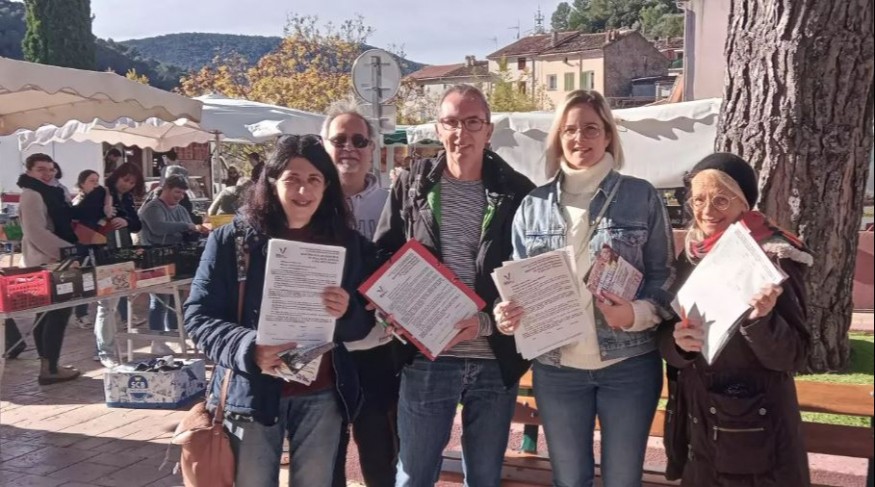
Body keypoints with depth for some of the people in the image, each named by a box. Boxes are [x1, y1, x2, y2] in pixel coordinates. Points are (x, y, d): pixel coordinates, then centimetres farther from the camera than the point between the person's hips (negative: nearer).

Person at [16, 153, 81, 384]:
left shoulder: (50, 193, 16)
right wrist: (69, 251, -22)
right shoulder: (32, 195, -14)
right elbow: (36, 233, -23)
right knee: (58, 312, -9)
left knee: (47, 313, 11)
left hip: (52, 260, 10)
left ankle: (48, 365, 17)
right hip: (45, 262, -10)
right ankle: (50, 368, -6)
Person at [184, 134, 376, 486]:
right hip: (253, 394, -2)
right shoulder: (232, 240, -5)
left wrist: (346, 313, -17)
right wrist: (247, 348, -25)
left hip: (321, 397, 2)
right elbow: (198, 316, -7)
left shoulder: (348, 244, 3)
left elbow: (365, 323, 6)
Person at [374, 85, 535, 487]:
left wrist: (486, 321, -16)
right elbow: (381, 256, 6)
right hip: (426, 357, 0)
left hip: (496, 360, 0)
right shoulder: (412, 185, 3)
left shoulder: (517, 192, -1)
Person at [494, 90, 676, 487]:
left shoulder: (642, 196, 0)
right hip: (556, 368, 2)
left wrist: (637, 313, -18)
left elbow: (665, 275, 1)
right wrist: (506, 312, -14)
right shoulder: (533, 205, 5)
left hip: (629, 365, -1)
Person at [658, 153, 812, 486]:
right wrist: (678, 341, -18)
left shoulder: (775, 258, -12)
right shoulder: (689, 256, 2)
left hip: (757, 431, -4)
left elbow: (795, 357, -13)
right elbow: (665, 341, 3)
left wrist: (761, 320, -31)